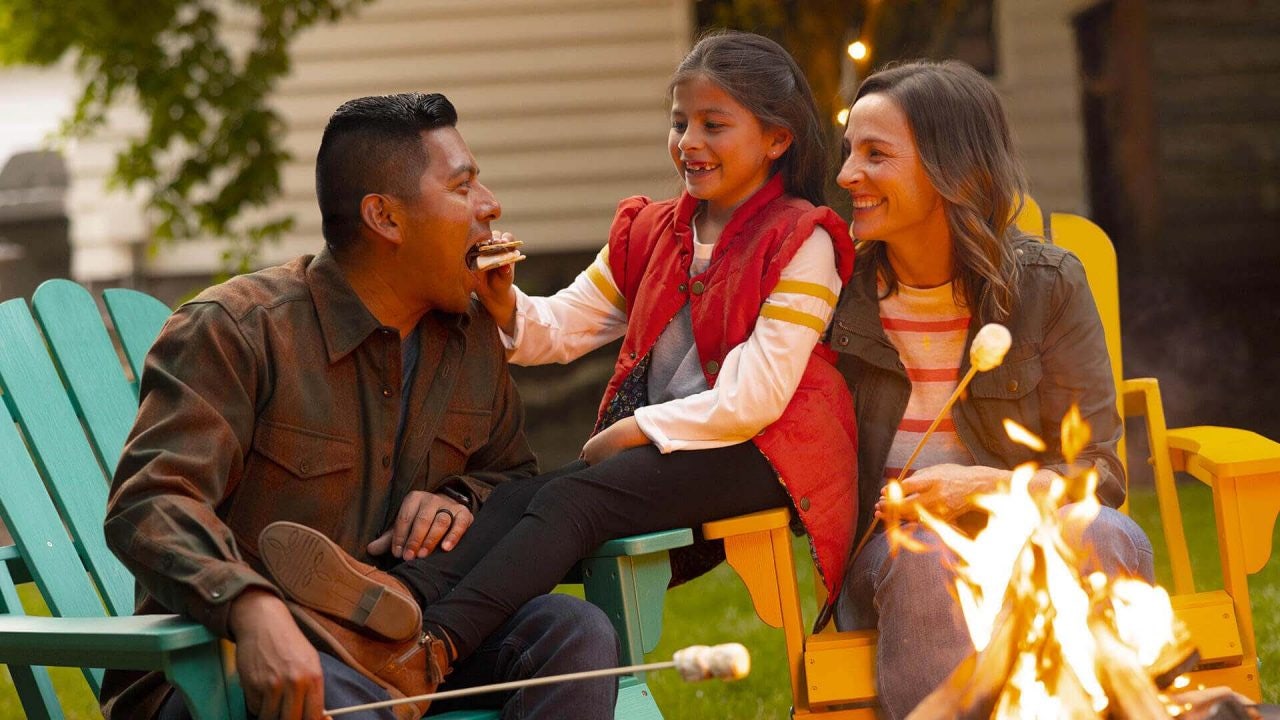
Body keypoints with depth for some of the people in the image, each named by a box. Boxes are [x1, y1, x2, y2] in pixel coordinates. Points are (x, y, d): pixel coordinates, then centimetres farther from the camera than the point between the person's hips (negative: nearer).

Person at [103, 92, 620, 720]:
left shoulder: (472, 337, 11)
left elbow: (514, 474, 26)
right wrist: (253, 609, -42)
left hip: (403, 640, 7)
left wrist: (461, 499, -2)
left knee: (576, 633, -17)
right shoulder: (236, 330, -11)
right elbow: (149, 504, -21)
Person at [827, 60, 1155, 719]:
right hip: (888, 557, 0)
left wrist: (986, 485, -19)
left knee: (1105, 539, -34)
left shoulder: (1047, 283, 0)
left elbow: (1098, 471, -2)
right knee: (925, 555, -36)